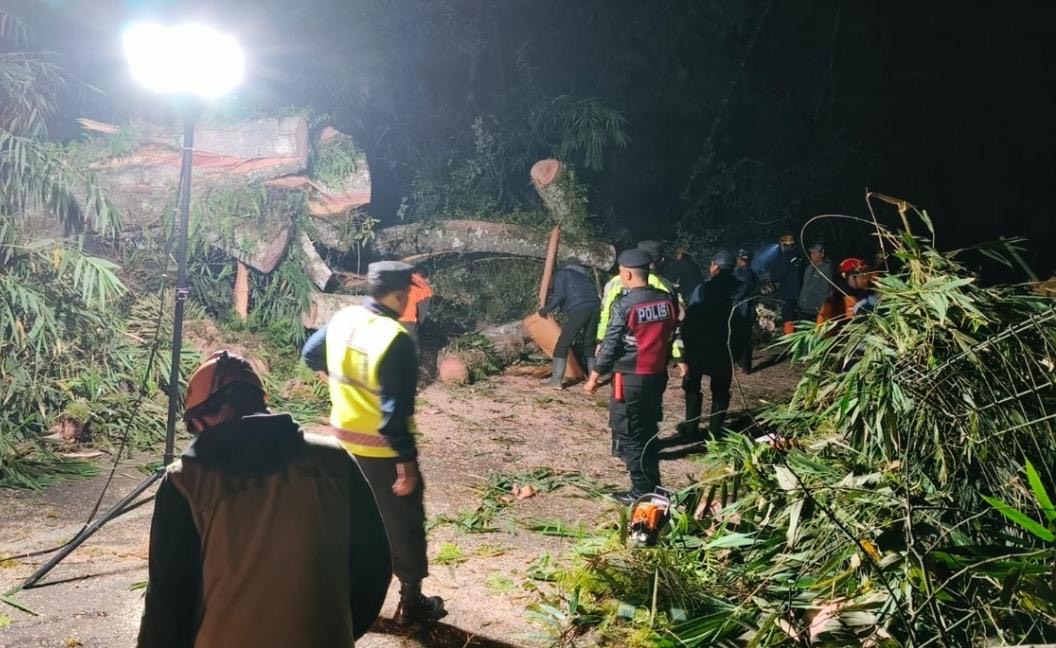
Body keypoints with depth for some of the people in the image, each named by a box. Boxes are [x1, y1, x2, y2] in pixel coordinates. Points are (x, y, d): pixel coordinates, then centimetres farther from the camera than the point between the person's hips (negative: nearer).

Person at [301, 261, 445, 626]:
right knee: (403, 524, 9)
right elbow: (395, 410, -26)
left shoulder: (341, 319, -2)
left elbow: (311, 355, 18)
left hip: (343, 442, 7)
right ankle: (410, 603, 20)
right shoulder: (395, 339, -25)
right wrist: (407, 462, -20)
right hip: (383, 451, -7)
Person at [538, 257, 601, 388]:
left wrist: (546, 309, 13)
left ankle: (556, 380, -2)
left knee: (563, 344, 1)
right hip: (595, 309, 5)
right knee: (589, 344, 19)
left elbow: (559, 295, 2)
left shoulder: (563, 273, 17)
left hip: (578, 310, -5)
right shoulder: (586, 277, 34)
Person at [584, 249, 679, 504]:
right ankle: (654, 486, 26)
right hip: (658, 375, 7)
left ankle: (641, 491, 8)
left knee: (630, 435, 5)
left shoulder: (625, 305, -18)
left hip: (630, 378, -6)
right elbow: (671, 337, 9)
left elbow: (611, 345, -14)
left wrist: (594, 377, -4)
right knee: (649, 430, 19)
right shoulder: (667, 300, 0)